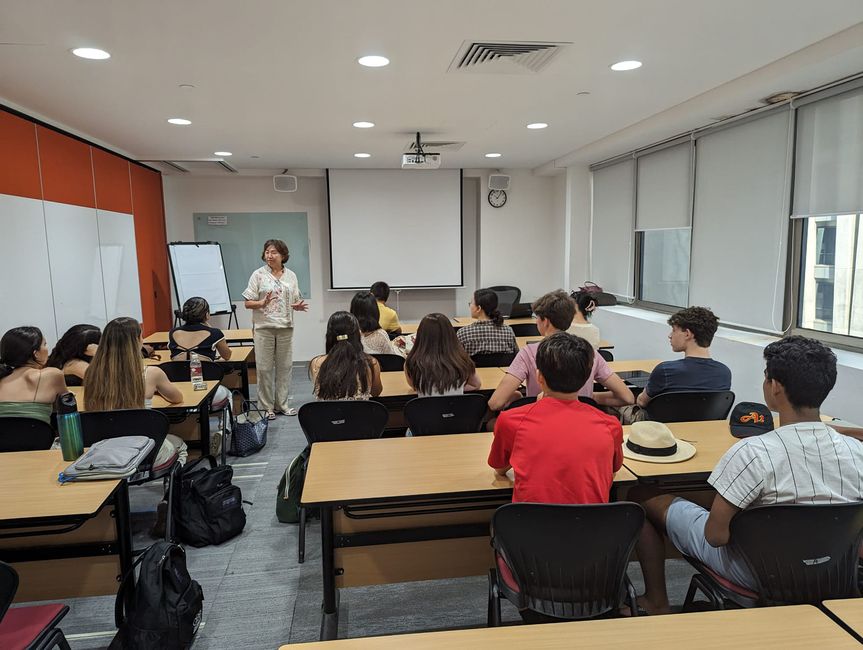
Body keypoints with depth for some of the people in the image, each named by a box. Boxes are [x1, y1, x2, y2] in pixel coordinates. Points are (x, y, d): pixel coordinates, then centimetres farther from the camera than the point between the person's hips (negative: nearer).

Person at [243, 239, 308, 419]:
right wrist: (262, 303, -22)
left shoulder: (291, 275, 9)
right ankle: (267, 406, 12)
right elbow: (248, 303, -3)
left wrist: (298, 306, -9)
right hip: (264, 328, -3)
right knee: (264, 368, 1)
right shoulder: (258, 275, -1)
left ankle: (283, 404, 19)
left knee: (285, 366, 8)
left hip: (285, 327, 3)